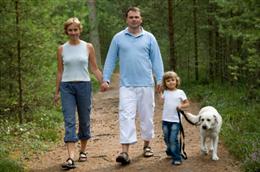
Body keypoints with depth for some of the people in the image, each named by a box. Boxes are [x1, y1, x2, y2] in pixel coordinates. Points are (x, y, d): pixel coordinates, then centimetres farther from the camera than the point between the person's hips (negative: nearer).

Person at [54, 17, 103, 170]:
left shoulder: (88, 47, 3)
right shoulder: (62, 49, 6)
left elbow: (94, 68, 7)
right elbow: (60, 72, 10)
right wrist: (57, 92, 10)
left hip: (84, 86, 0)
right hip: (66, 87, 0)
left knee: (84, 120, 9)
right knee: (69, 121, -10)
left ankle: (83, 150, 30)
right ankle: (71, 158, -16)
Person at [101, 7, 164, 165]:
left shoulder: (149, 38, 6)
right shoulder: (118, 38, 6)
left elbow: (156, 59, 5)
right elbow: (111, 60, 7)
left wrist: (160, 79, -4)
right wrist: (106, 79, 0)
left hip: (146, 85, 1)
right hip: (127, 85, -1)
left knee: (147, 116, 9)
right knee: (126, 116, -10)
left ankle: (147, 145, 26)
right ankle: (125, 152, -14)